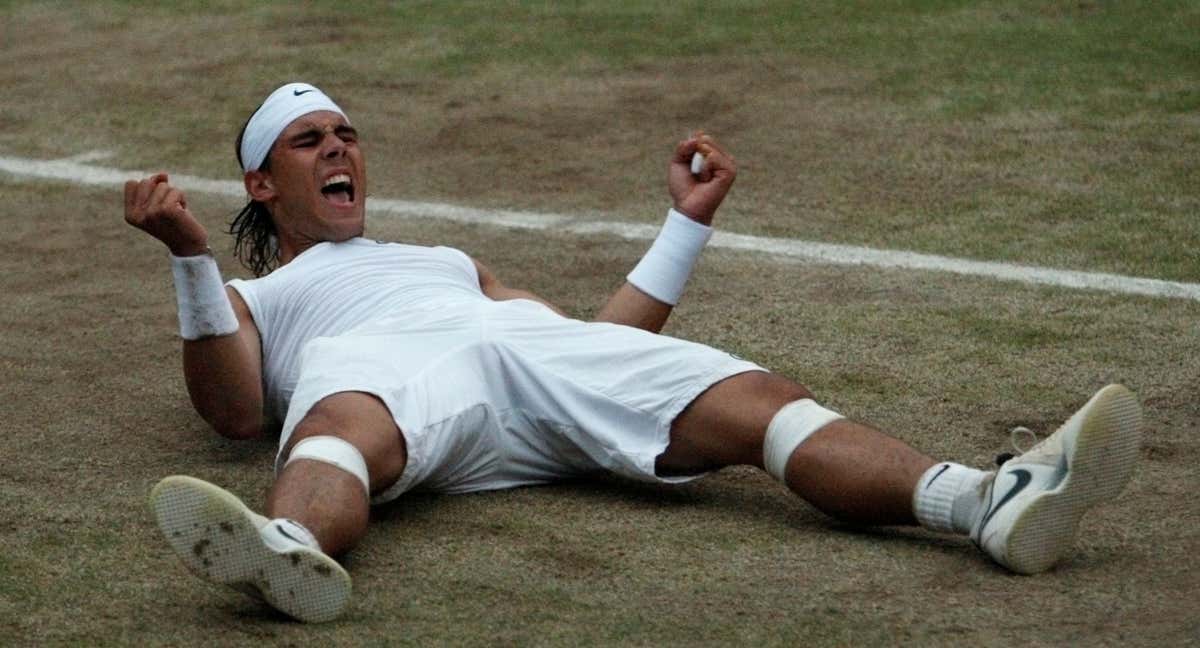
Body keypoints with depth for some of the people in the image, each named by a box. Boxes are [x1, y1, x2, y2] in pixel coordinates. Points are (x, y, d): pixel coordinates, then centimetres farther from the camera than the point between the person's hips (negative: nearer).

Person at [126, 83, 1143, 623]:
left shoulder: (449, 261, 45)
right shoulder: (248, 299, 33)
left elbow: (601, 345, 33)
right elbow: (233, 412, 9)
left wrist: (689, 220, 30)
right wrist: (189, 255, -2)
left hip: (528, 346, 4)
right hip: (372, 362, -3)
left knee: (755, 398, -22)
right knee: (340, 433, -43)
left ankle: (991, 504, -45)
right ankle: (289, 551, -79)